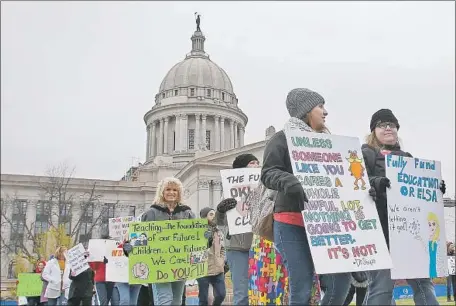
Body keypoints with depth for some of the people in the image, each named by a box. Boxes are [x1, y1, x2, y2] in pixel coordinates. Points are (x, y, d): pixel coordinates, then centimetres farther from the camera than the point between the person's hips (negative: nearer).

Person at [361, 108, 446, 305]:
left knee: (422, 281, 8)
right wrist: (376, 183, -30)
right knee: (382, 284, -10)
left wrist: (435, 188, 7)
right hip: (380, 226, -6)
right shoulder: (365, 154, 6)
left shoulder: (406, 157, 24)